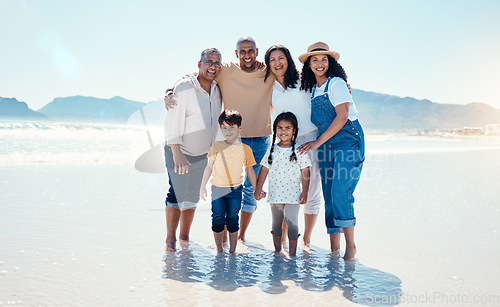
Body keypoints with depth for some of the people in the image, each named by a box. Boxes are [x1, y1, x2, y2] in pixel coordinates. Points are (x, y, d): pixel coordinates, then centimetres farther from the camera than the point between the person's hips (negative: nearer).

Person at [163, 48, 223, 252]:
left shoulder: (217, 89, 4)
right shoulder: (184, 88, -15)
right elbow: (173, 122, -18)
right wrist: (177, 154, -22)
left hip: (203, 153, 6)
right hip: (179, 152, -5)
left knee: (192, 197, 10)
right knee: (177, 194, -9)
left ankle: (185, 237, 23)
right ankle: (170, 239, 7)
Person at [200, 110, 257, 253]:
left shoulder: (245, 149, 1)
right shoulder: (216, 147, 1)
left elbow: (250, 171, 10)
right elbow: (209, 167, 8)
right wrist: (203, 186, 8)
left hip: (235, 189, 0)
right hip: (218, 189, 0)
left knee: (233, 220, 5)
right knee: (218, 219, 1)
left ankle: (232, 250, 18)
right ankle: (219, 250, 17)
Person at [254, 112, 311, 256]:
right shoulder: (272, 150, 4)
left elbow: (305, 172, -3)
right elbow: (264, 169, 7)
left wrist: (305, 192, -7)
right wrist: (258, 189, 3)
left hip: (293, 194, -3)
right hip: (275, 194, 3)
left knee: (292, 222, -7)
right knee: (276, 222, 13)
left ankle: (292, 253, 4)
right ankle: (277, 252, 27)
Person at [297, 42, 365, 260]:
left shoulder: (336, 83, -5)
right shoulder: (311, 90, 16)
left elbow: (342, 117, -14)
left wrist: (317, 142, -15)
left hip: (348, 141, -6)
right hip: (325, 146, 7)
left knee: (340, 193, -18)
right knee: (329, 196, 3)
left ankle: (350, 246, -6)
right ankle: (334, 249, 9)